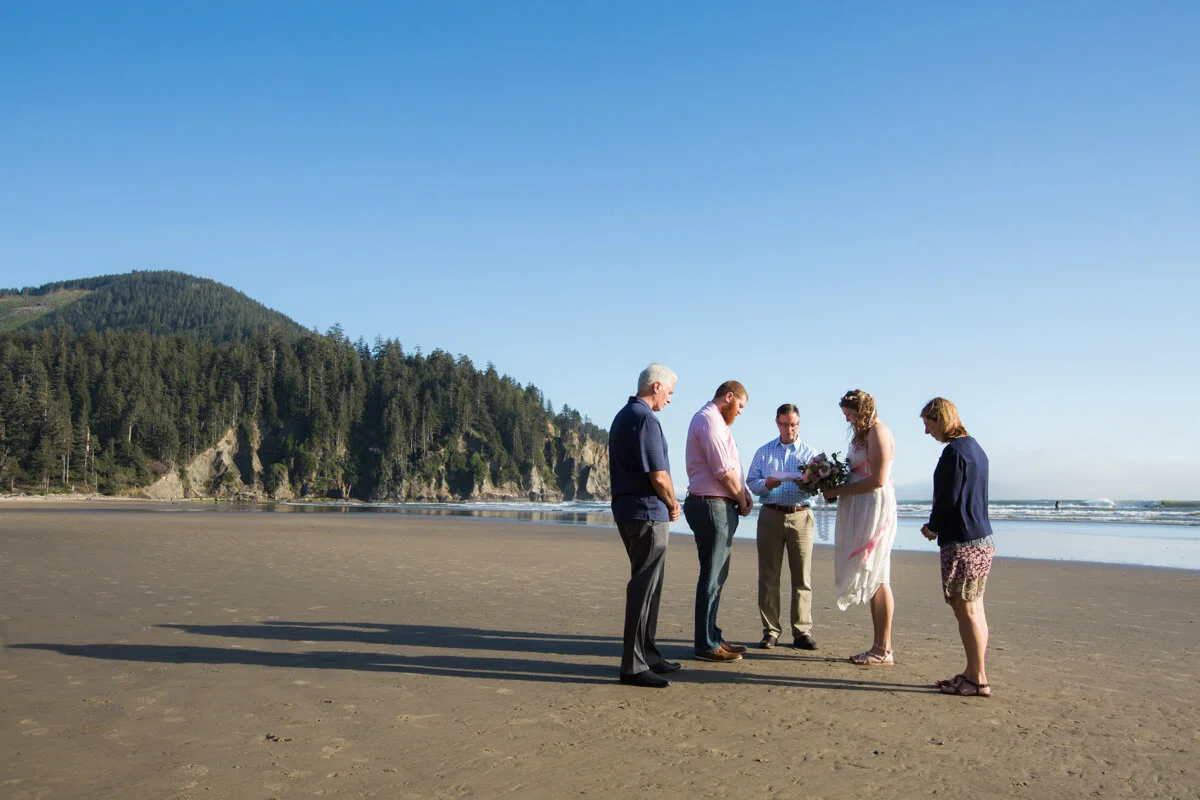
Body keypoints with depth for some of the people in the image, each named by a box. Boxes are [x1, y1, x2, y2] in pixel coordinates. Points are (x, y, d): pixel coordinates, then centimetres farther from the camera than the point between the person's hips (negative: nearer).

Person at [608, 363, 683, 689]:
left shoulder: (622, 416, 16)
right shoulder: (645, 419, -16)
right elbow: (659, 476, -20)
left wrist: (667, 503, 16)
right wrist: (672, 504, -2)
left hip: (627, 509, 10)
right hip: (647, 512, -10)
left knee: (647, 585, 17)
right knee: (644, 587, -6)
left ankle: (647, 654, 26)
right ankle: (634, 666, -2)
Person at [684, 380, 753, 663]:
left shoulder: (716, 422, 20)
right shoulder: (709, 420, -13)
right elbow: (723, 471, -19)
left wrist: (743, 493, 5)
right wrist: (741, 498, -5)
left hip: (719, 507, 11)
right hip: (712, 505, -11)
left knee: (716, 576, 16)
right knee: (712, 577, -5)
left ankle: (712, 637, 25)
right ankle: (707, 645, 1)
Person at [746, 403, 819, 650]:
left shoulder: (809, 453, 13)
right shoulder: (764, 452, 16)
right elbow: (751, 481, 7)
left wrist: (805, 483, -22)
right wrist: (766, 484, -14)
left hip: (800, 516, -1)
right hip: (770, 515, 1)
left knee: (802, 576, -2)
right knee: (768, 575, -1)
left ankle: (802, 632, 3)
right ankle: (770, 632, 3)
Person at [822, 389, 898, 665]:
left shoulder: (878, 432, -9)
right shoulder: (863, 434, 19)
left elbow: (877, 480, -17)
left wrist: (839, 490, -13)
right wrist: (835, 486, 4)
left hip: (875, 508, -9)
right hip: (860, 511, 9)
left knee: (876, 577, -7)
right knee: (872, 578, 8)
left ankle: (884, 650, -2)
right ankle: (879, 647, 11)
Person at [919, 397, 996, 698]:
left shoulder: (954, 451, -15)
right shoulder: (975, 448, 15)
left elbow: (948, 498, -17)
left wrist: (932, 527, 0)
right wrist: (938, 525, 16)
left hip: (962, 541, -10)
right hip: (982, 537, 10)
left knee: (965, 609, -4)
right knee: (974, 608, 13)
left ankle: (978, 680, 1)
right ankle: (974, 673, 20)